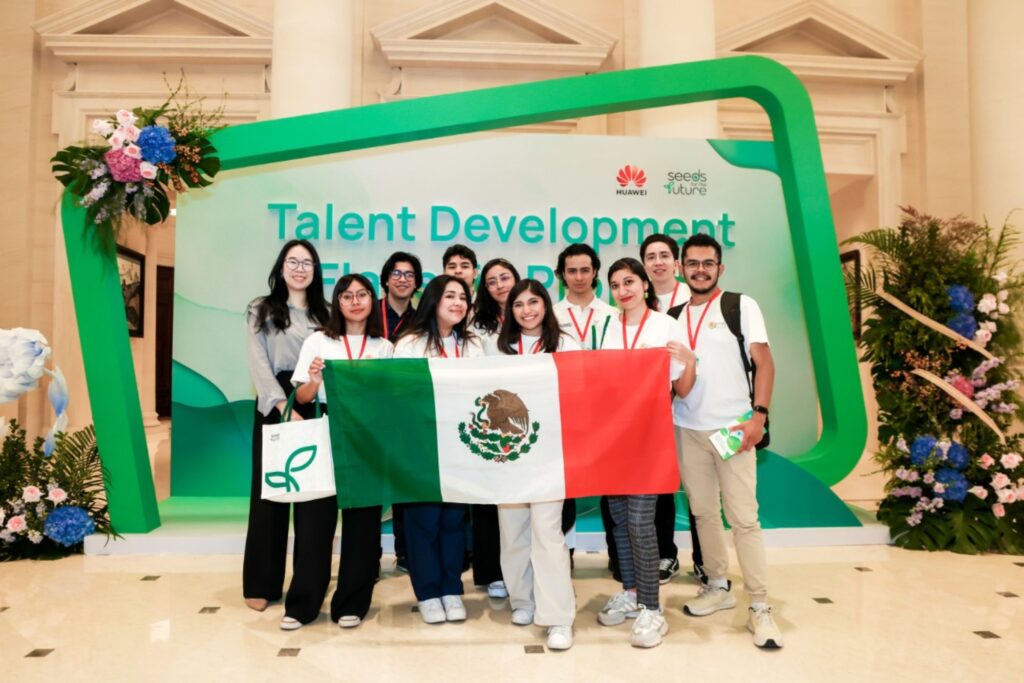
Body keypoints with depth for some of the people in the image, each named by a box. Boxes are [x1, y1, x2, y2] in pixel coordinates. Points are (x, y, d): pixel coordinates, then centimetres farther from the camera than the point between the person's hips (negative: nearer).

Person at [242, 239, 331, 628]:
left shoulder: (324, 314, 16)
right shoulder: (262, 311, 8)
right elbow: (259, 364, -4)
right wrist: (284, 406, -18)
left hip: (318, 409, 1)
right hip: (275, 407, -1)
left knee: (315, 498, -4)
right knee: (270, 493, 7)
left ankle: (305, 597, -1)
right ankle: (262, 584, 25)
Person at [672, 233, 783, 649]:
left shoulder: (741, 305, 0)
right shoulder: (674, 316, 11)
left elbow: (764, 363, -5)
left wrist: (758, 415, -15)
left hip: (732, 427, -4)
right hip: (687, 429, 4)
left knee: (743, 517, -3)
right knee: (703, 512, 11)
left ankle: (759, 607, 8)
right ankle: (718, 587, 27)